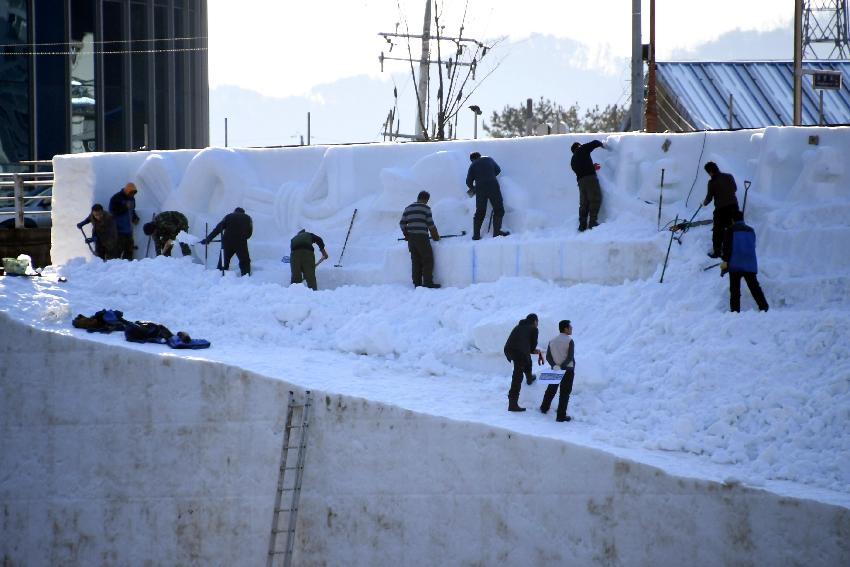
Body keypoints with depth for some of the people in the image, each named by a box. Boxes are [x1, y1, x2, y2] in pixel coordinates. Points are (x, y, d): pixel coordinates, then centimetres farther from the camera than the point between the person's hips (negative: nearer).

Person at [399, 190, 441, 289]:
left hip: (411, 238, 6)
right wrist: (435, 236, 10)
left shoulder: (408, 208, 13)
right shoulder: (425, 208, -4)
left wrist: (407, 235, 24)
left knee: (415, 261, 10)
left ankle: (417, 283, 9)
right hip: (421, 237, -6)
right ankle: (428, 282, -5)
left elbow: (402, 223, 12)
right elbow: (430, 224, -4)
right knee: (428, 259, 0)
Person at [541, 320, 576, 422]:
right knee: (565, 392, 1)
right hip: (568, 370, -5)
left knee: (551, 389, 24)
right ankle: (561, 415, 0)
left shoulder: (552, 341, 4)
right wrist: (562, 366, -15)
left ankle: (544, 408, 39)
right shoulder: (569, 341, -13)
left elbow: (548, 357, -2)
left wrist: (555, 366, -10)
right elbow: (570, 357, -20)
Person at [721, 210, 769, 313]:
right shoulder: (750, 230, 15)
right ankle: (764, 307, 2)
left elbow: (727, 246, -8)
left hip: (735, 265, -4)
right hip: (750, 265, 4)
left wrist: (725, 260, -6)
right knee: (755, 287, 8)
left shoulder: (730, 230, 1)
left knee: (735, 289, -1)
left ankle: (735, 310, -7)